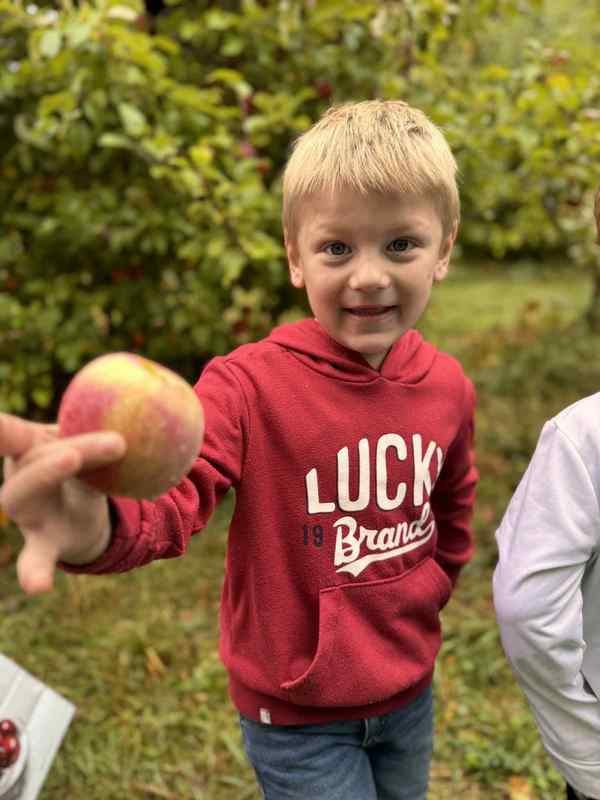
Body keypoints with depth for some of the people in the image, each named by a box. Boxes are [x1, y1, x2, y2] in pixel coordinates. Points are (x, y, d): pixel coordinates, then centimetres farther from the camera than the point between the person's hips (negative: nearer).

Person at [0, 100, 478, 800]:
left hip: (410, 693, 5)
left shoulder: (447, 386, -8)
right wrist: (97, 529, -60)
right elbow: (173, 496, -40)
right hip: (298, 715, -5)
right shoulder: (249, 386, -24)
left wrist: (422, 601, 5)